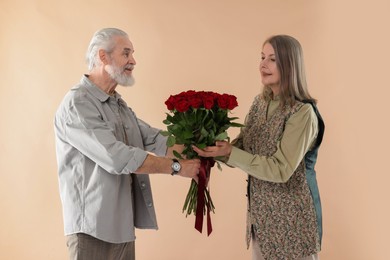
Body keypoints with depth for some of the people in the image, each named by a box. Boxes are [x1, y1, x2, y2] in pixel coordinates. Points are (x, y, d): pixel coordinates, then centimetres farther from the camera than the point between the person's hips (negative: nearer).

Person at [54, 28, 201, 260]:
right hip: (94, 227, -8)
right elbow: (117, 158, -24)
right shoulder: (77, 104, -16)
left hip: (123, 224, 8)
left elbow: (154, 140, 5)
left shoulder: (119, 104, 15)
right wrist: (176, 166, -18)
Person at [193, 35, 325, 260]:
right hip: (259, 212, 7)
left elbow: (280, 170, -24)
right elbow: (241, 147, 5)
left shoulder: (302, 113, -19)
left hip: (290, 218, -7)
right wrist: (214, 148, -14)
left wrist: (229, 153, -25)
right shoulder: (260, 102, 4)